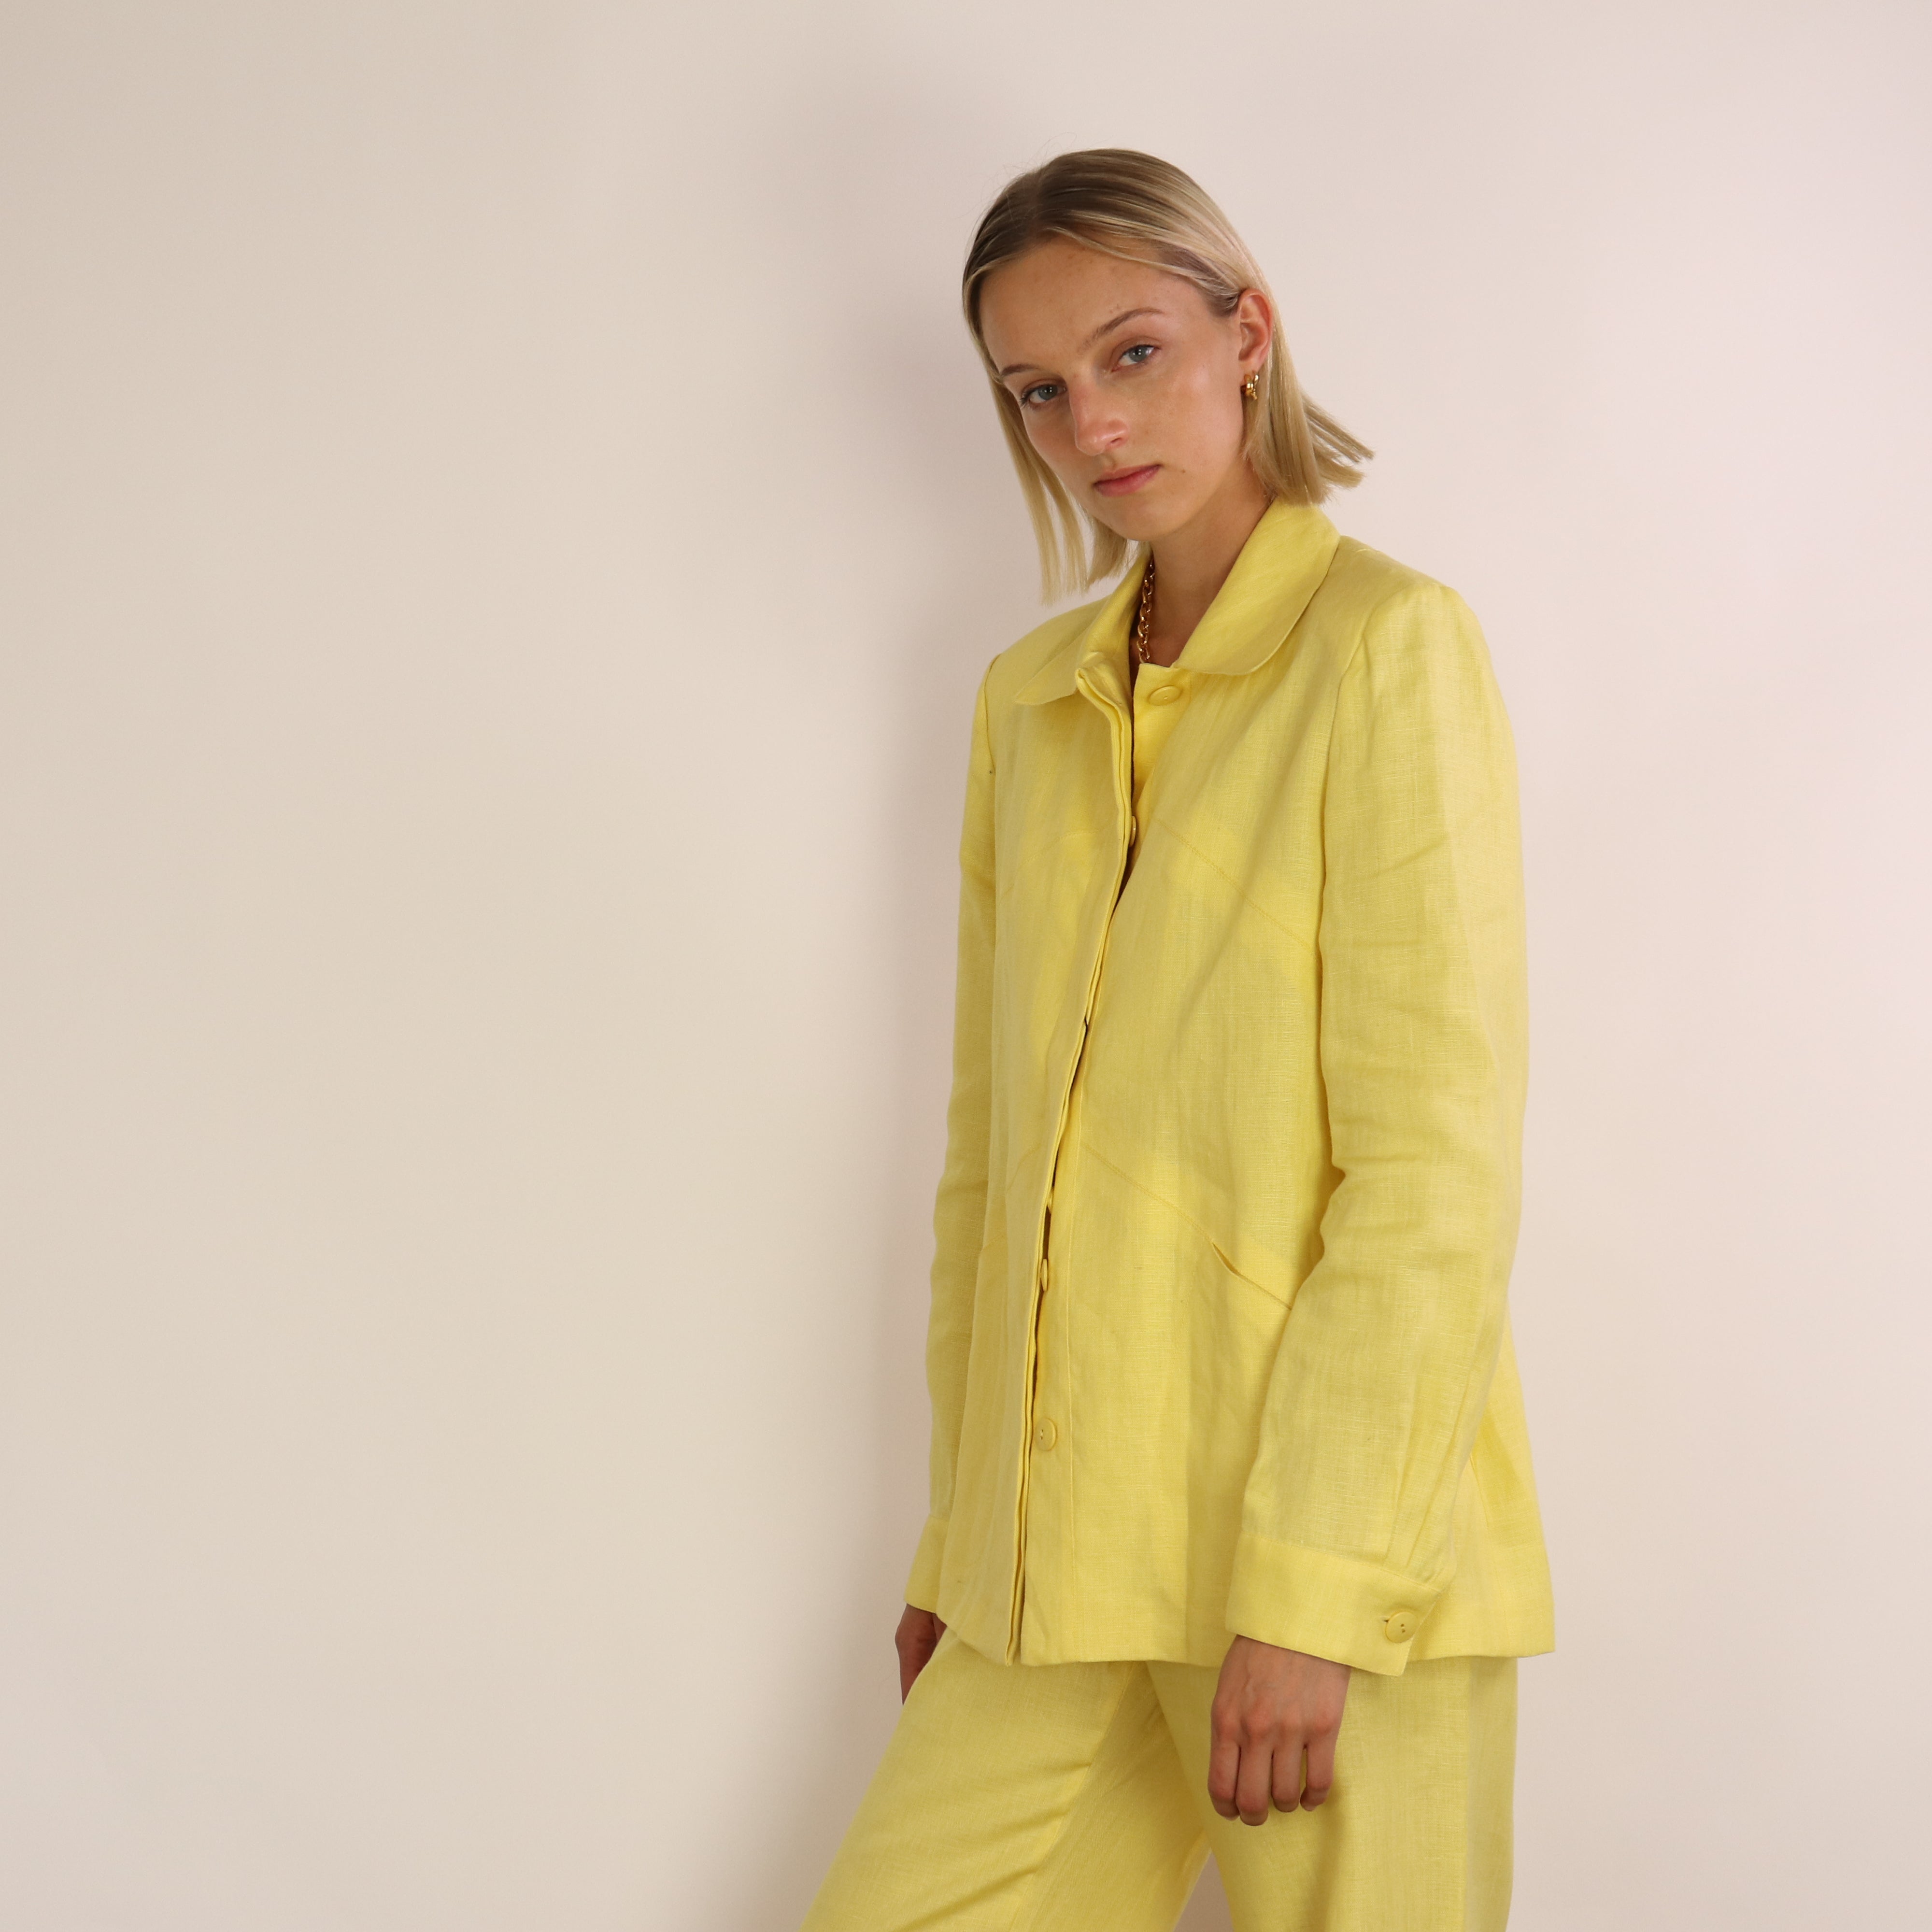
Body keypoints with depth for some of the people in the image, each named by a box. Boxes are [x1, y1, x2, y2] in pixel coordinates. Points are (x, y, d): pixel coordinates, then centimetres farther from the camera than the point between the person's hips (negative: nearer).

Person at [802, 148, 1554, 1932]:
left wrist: (1307, 1584, -16)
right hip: (1065, 1557, 6)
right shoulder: (1030, 699, 13)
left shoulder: (1389, 645, -6)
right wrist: (965, 1535, 15)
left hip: (1332, 1533, -5)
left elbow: (1436, 1172, -12)